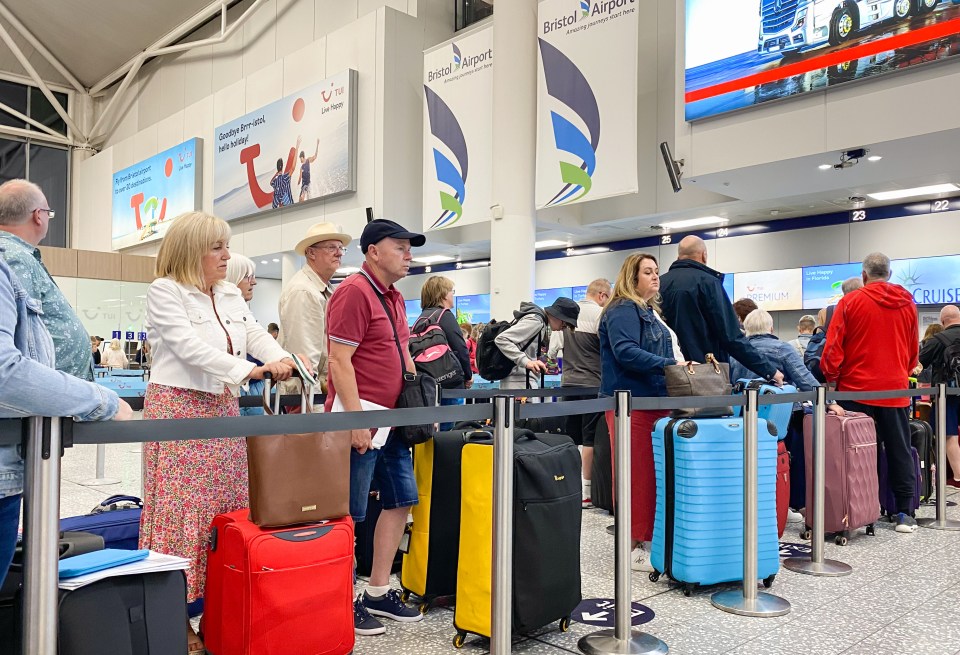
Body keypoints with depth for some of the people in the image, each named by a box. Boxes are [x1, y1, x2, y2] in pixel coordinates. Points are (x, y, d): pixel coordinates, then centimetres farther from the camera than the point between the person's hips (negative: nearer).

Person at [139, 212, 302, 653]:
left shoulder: (232, 296, 15)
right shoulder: (165, 292, -6)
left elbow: (255, 335, 7)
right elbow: (189, 345, -18)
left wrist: (282, 359, -14)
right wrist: (247, 370, -25)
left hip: (223, 410, 7)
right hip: (178, 409, -7)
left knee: (226, 508, 6)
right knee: (182, 508, -6)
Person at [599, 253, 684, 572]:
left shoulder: (648, 312, 22)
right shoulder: (622, 310, -9)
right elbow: (625, 352, -22)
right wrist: (669, 364, -25)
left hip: (653, 401, 9)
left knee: (653, 473, 10)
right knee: (637, 476, -6)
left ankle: (647, 539, 20)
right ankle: (633, 548, 2)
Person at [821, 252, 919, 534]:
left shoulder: (850, 301, -6)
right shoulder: (907, 304, 5)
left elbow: (833, 346, -9)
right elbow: (913, 350, 12)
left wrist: (831, 377, 3)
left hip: (857, 389, -3)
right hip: (895, 389, 3)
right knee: (899, 450, 10)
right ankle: (904, 512, 13)